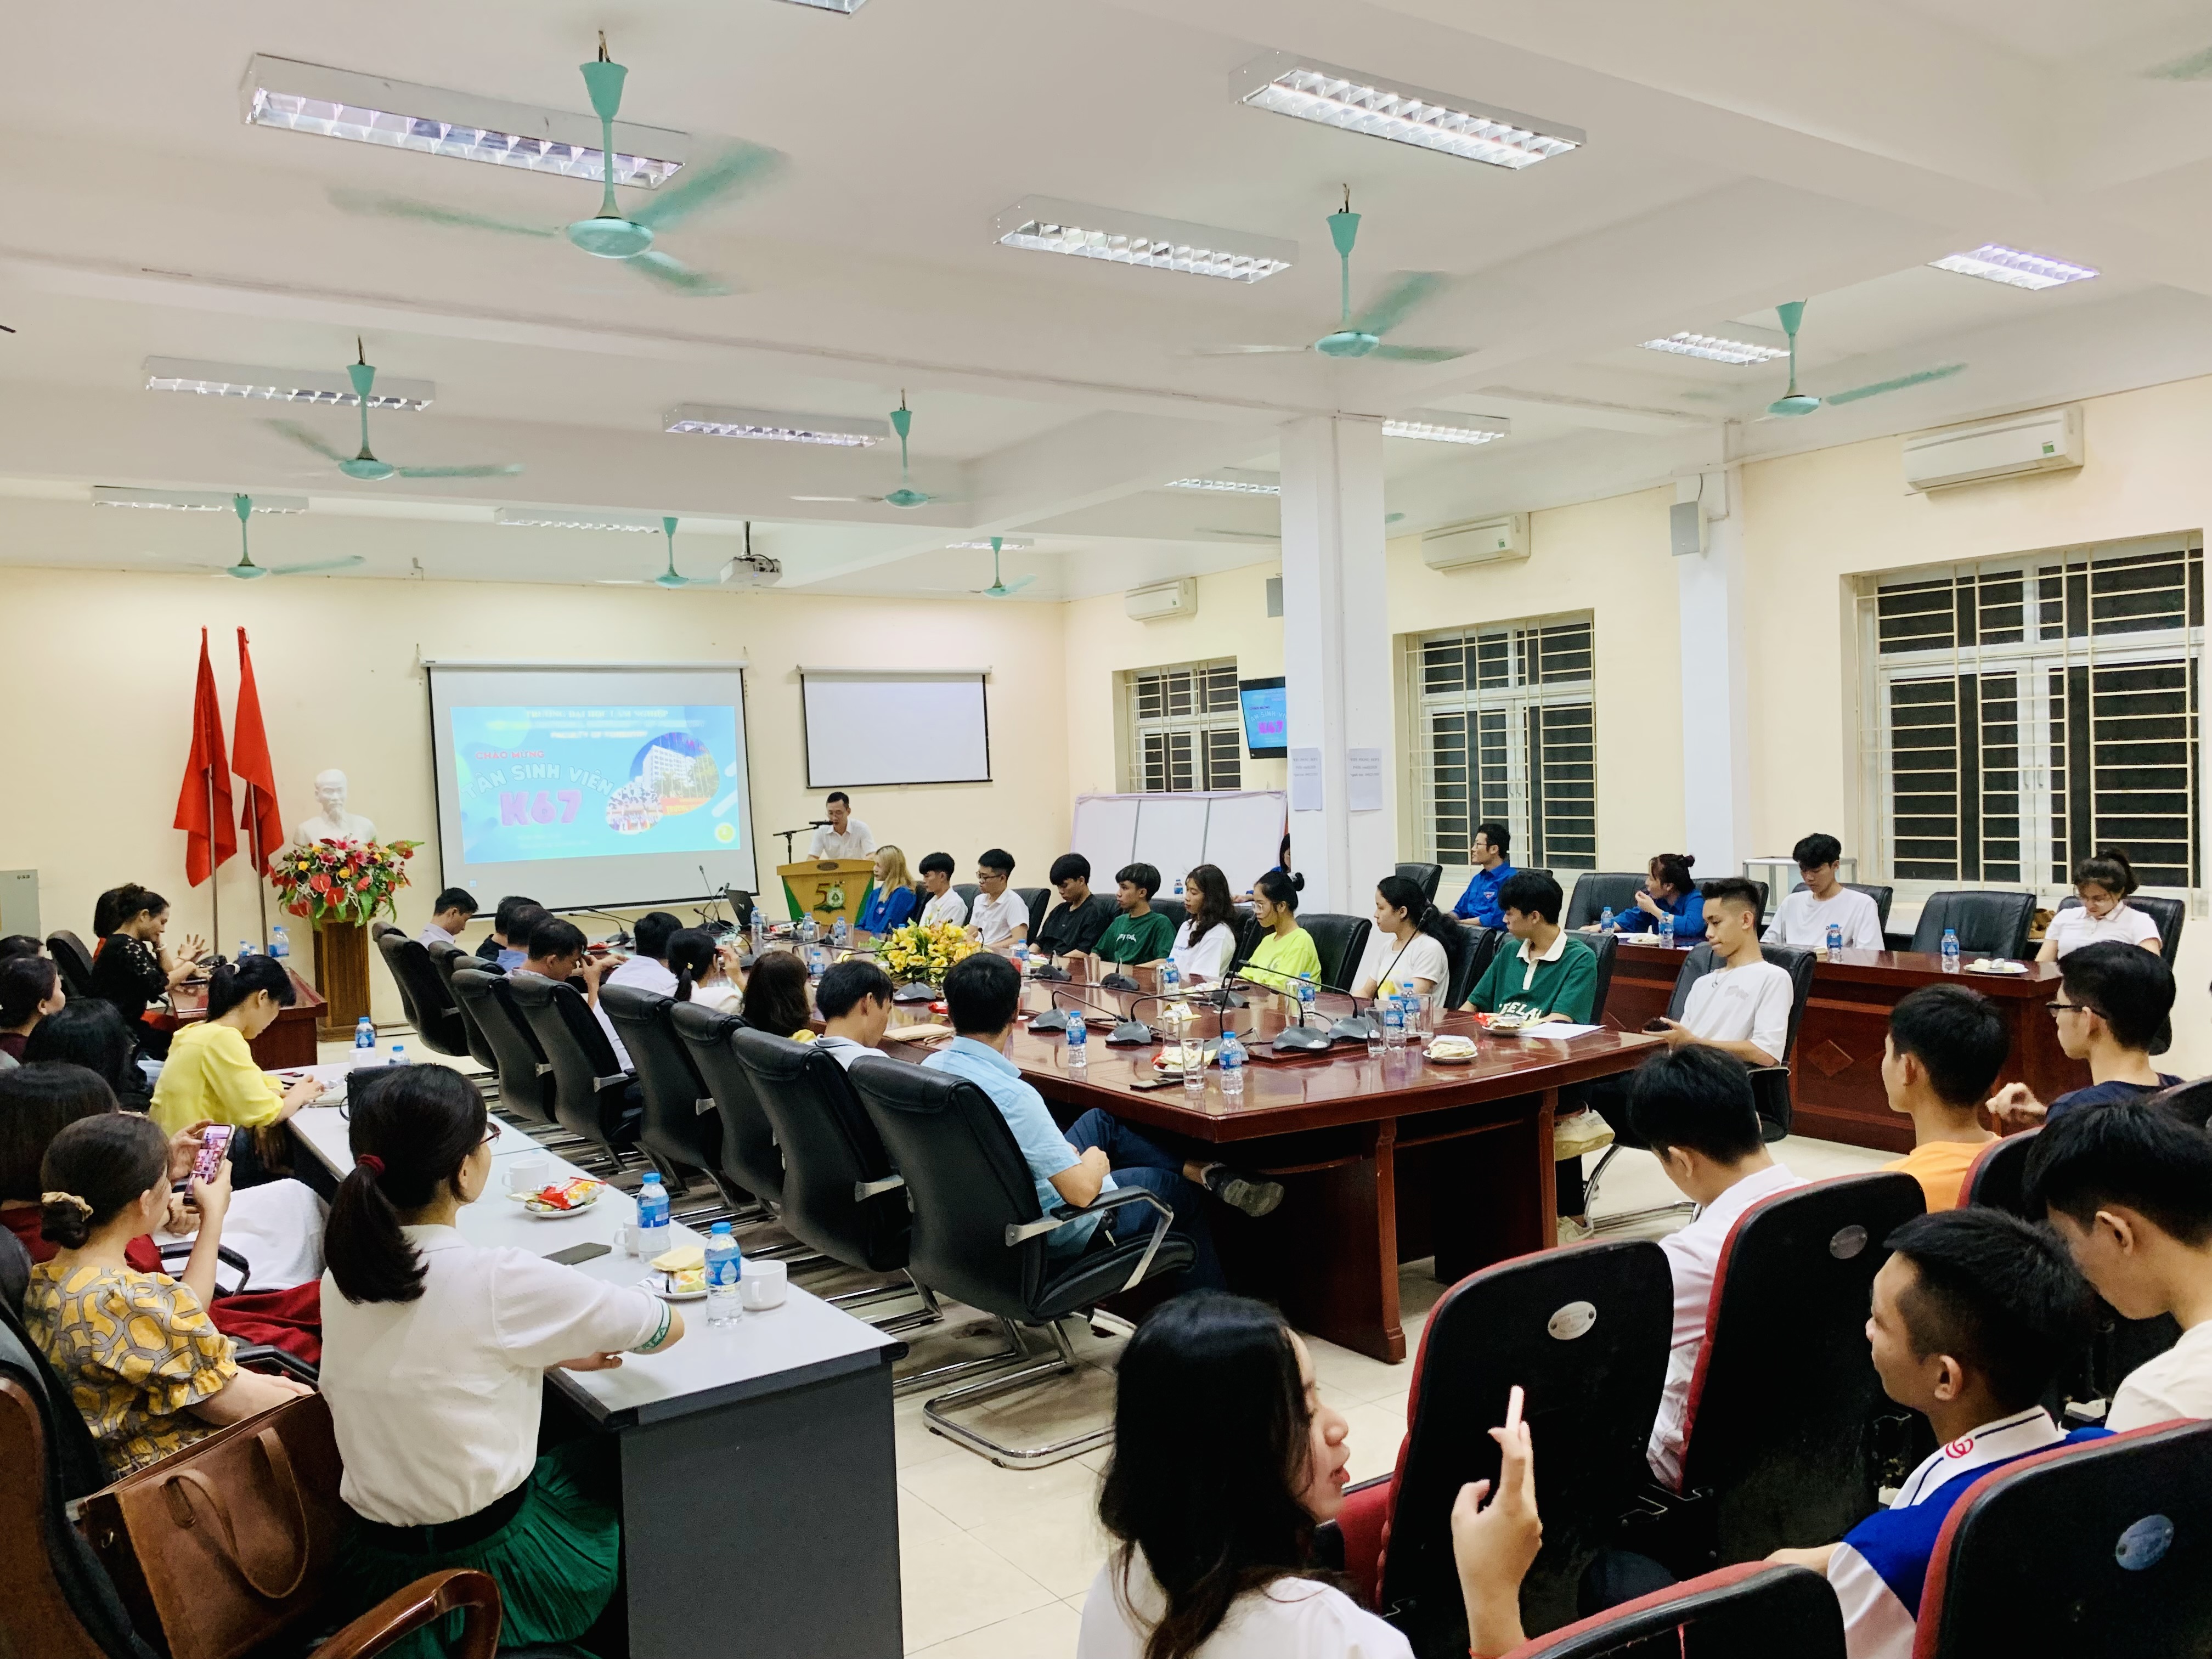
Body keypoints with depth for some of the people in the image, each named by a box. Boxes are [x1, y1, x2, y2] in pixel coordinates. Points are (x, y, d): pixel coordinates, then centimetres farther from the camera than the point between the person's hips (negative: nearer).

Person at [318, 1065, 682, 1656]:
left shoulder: (344, 1273, -6)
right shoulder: (498, 1279, -25)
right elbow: (669, 1328, -12)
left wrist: (549, 1354, 7)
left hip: (375, 1563, 6)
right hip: (487, 1565, -6)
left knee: (577, 1452, 28)